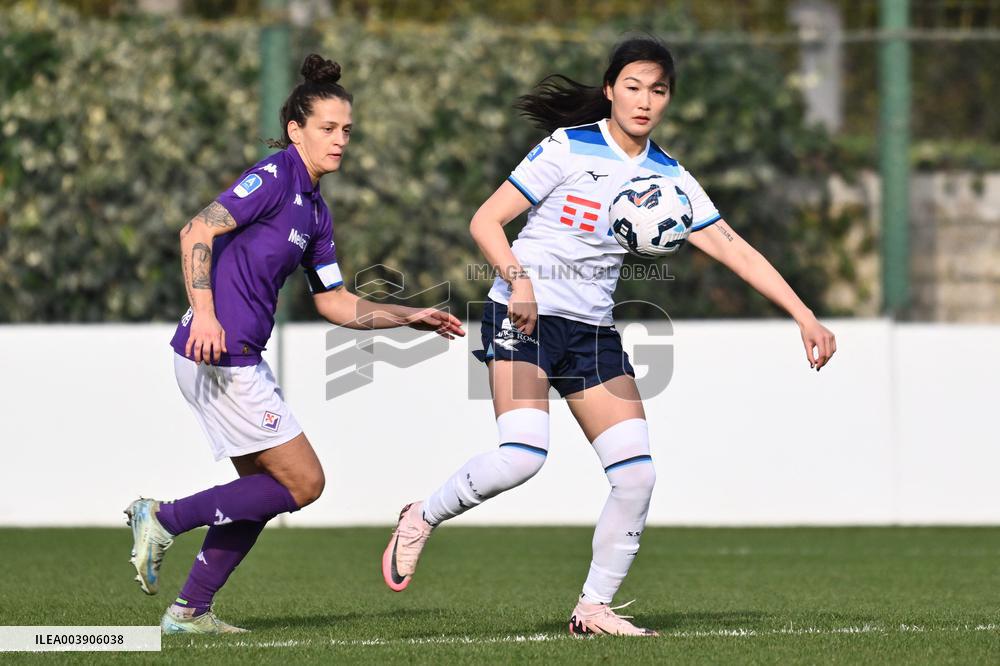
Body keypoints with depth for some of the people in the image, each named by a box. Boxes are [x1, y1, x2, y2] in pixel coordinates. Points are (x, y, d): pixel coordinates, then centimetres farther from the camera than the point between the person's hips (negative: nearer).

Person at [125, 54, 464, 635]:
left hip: (239, 362, 10)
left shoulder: (316, 211, 17)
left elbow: (334, 301, 24)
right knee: (303, 483, -6)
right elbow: (198, 232, -20)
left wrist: (411, 318, 19)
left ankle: (191, 609, 19)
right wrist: (204, 311, -30)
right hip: (220, 357, -10)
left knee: (263, 487, 16)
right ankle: (164, 519, -3)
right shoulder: (275, 176, -11)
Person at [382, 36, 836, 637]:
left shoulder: (668, 177, 5)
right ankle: (422, 519, 1)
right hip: (523, 316, -5)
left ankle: (594, 608, 8)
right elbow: (486, 221, -8)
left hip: (593, 331, 5)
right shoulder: (570, 148, -9)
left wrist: (805, 316, -4)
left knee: (637, 474, -6)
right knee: (522, 456, -25)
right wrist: (518, 278, -25)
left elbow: (735, 250, 3)